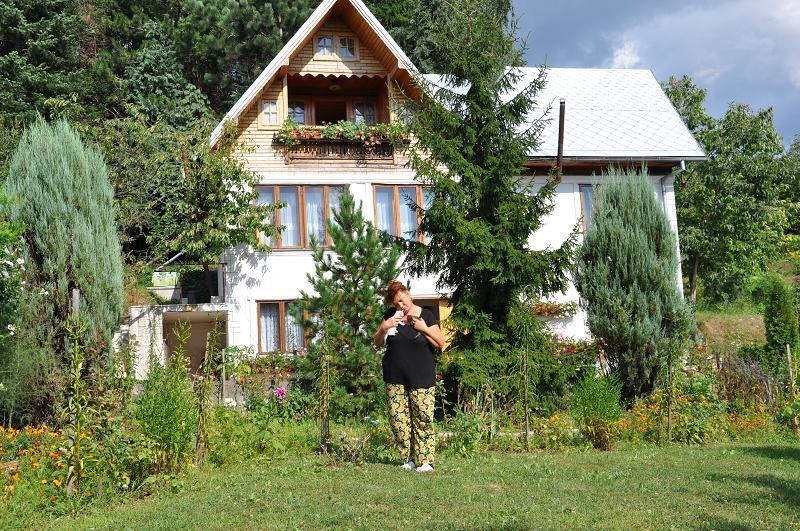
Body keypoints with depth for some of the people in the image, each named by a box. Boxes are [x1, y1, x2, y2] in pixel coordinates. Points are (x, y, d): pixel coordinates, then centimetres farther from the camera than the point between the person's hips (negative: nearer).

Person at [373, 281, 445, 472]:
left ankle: (425, 460, -1)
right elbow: (377, 343, 13)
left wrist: (424, 329, -15)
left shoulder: (426, 315, 0)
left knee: (423, 419, -7)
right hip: (395, 377, 3)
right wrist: (384, 328, -6)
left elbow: (440, 343, 0)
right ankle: (408, 459, 10)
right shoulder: (391, 315, 9)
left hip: (421, 377, -3)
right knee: (397, 419, 0)